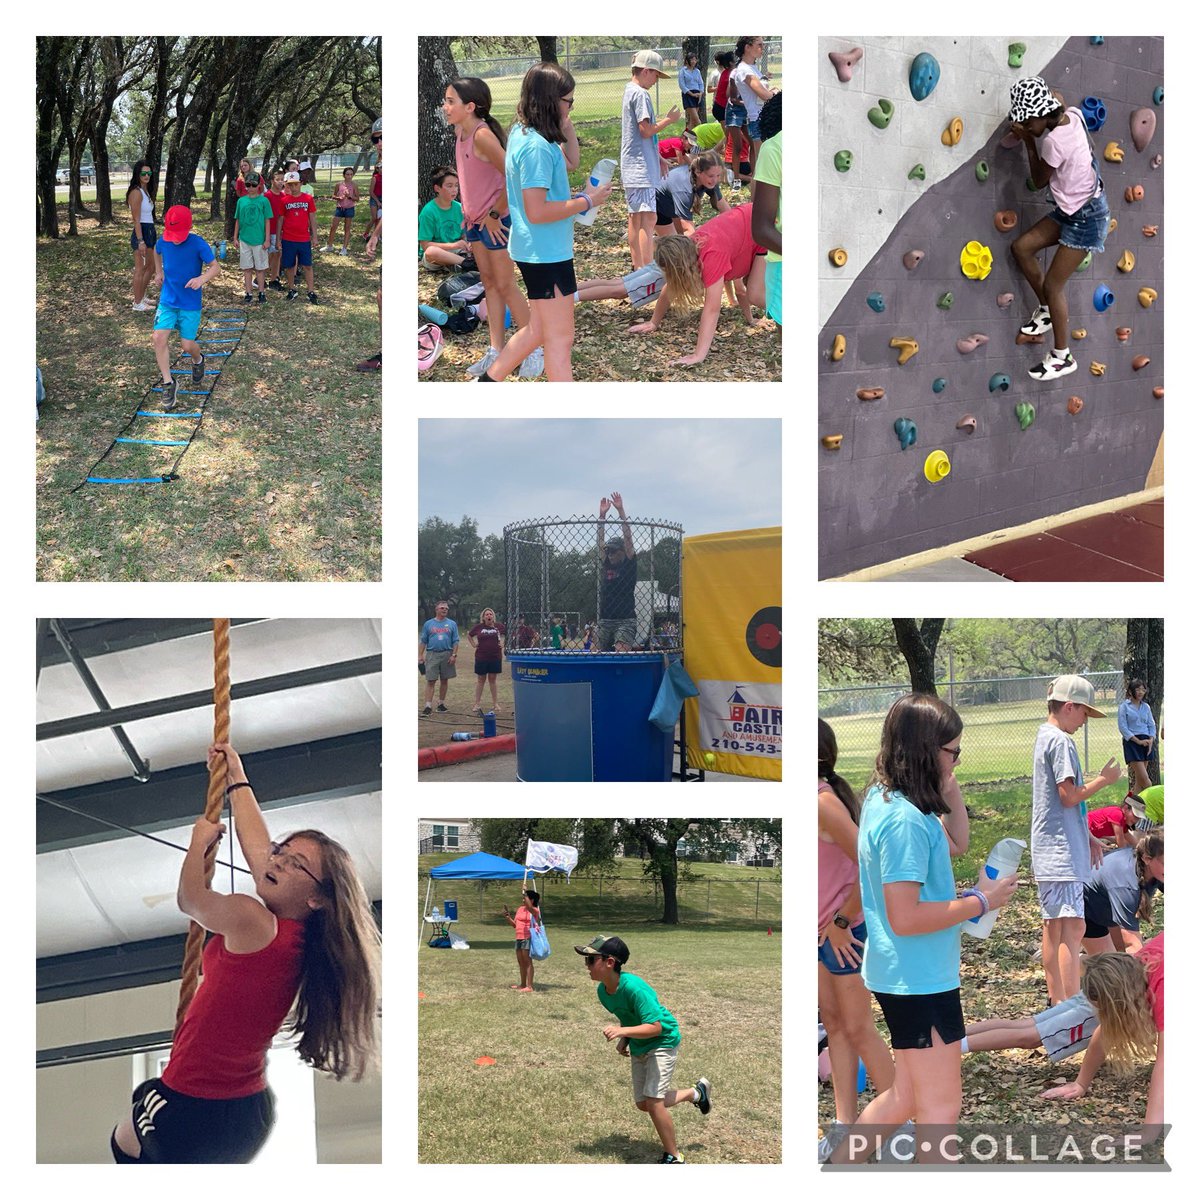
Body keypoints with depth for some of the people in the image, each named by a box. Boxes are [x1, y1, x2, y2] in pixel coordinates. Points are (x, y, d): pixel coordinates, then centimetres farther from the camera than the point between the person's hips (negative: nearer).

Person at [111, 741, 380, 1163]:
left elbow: (189, 899, -4)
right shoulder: (298, 934, 0)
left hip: (192, 1113, -7)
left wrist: (200, 840, 11)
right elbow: (257, 845, 13)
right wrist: (236, 778, 22)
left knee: (123, 1144, 22)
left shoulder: (251, 920, -23)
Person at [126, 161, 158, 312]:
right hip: (141, 233, -10)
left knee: (151, 267, 20)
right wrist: (140, 241, -22)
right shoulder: (136, 192, -16)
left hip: (150, 232, 10)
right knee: (140, 269, -1)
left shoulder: (146, 191, 12)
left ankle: (141, 297, 32)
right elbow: (136, 219, -19)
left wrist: (155, 234, 17)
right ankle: (137, 304, 8)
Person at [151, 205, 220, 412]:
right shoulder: (163, 241, -7)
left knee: (187, 345, -1)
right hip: (168, 300, 3)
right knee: (159, 337, -15)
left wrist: (202, 278, -34)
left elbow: (216, 267, -16)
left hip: (190, 304, -3)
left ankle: (197, 360, 37)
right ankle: (168, 383, -4)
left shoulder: (198, 244, -19)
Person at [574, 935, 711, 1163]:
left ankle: (673, 1157, 3)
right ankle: (695, 1093, 34)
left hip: (662, 1042, -9)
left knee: (653, 1102, -16)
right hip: (638, 1048, 9)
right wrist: (624, 1040, -4)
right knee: (642, 1104, 13)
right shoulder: (603, 991, -7)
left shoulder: (634, 987, -32)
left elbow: (655, 1026, -34)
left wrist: (623, 1032, -44)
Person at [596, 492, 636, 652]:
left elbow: (628, 538, -4)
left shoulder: (629, 564, 3)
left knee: (621, 654, -19)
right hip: (604, 621, 6)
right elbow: (600, 542, 12)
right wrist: (602, 515, 7)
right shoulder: (606, 565, 15)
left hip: (626, 621, -6)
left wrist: (620, 511, -6)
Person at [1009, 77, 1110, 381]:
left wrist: (1029, 142, -3)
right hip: (1071, 210, 10)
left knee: (1053, 286, -2)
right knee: (1022, 247, 12)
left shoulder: (1054, 141, -29)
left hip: (1085, 218, -10)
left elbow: (1039, 180, -10)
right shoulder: (1072, 115, -5)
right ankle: (1047, 311, 28)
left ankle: (1063, 357, 12)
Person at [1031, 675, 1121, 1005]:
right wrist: (1104, 779, -7)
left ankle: (1058, 1003, 19)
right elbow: (1070, 796, -20)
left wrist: (1088, 838, 23)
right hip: (1062, 852, -11)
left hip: (1048, 851, 11)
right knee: (1073, 927, -14)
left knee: (1053, 926, 13)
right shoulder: (1060, 742, -15)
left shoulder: (1045, 737, 17)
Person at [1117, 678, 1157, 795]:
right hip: (1132, 743, -6)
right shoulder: (1124, 706, -3)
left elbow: (1152, 725, 14)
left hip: (1146, 743, 6)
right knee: (1144, 778, -13)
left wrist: (1151, 740, -6)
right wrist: (1138, 741, -15)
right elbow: (1122, 727, -9)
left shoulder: (1146, 707, 14)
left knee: (1139, 779, 7)